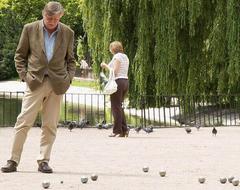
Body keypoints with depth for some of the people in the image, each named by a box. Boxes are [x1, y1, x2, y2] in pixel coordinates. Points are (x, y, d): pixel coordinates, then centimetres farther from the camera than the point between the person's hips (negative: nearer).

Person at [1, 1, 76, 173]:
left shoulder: (68, 33, 7)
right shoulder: (30, 29, 2)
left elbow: (70, 59, 15)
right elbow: (20, 55, 8)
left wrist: (69, 77, 1)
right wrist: (24, 75, -3)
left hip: (57, 84, 2)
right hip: (35, 82, -1)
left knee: (50, 125, 2)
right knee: (24, 122, -6)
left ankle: (44, 161, 10)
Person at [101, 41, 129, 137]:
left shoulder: (117, 56, -8)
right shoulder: (125, 57, 18)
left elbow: (114, 71, -15)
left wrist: (105, 66, -2)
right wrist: (107, 66, 22)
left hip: (118, 81, -9)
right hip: (125, 81, 9)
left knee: (116, 107, -6)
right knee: (119, 106, 12)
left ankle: (117, 131, -7)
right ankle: (124, 130, 8)